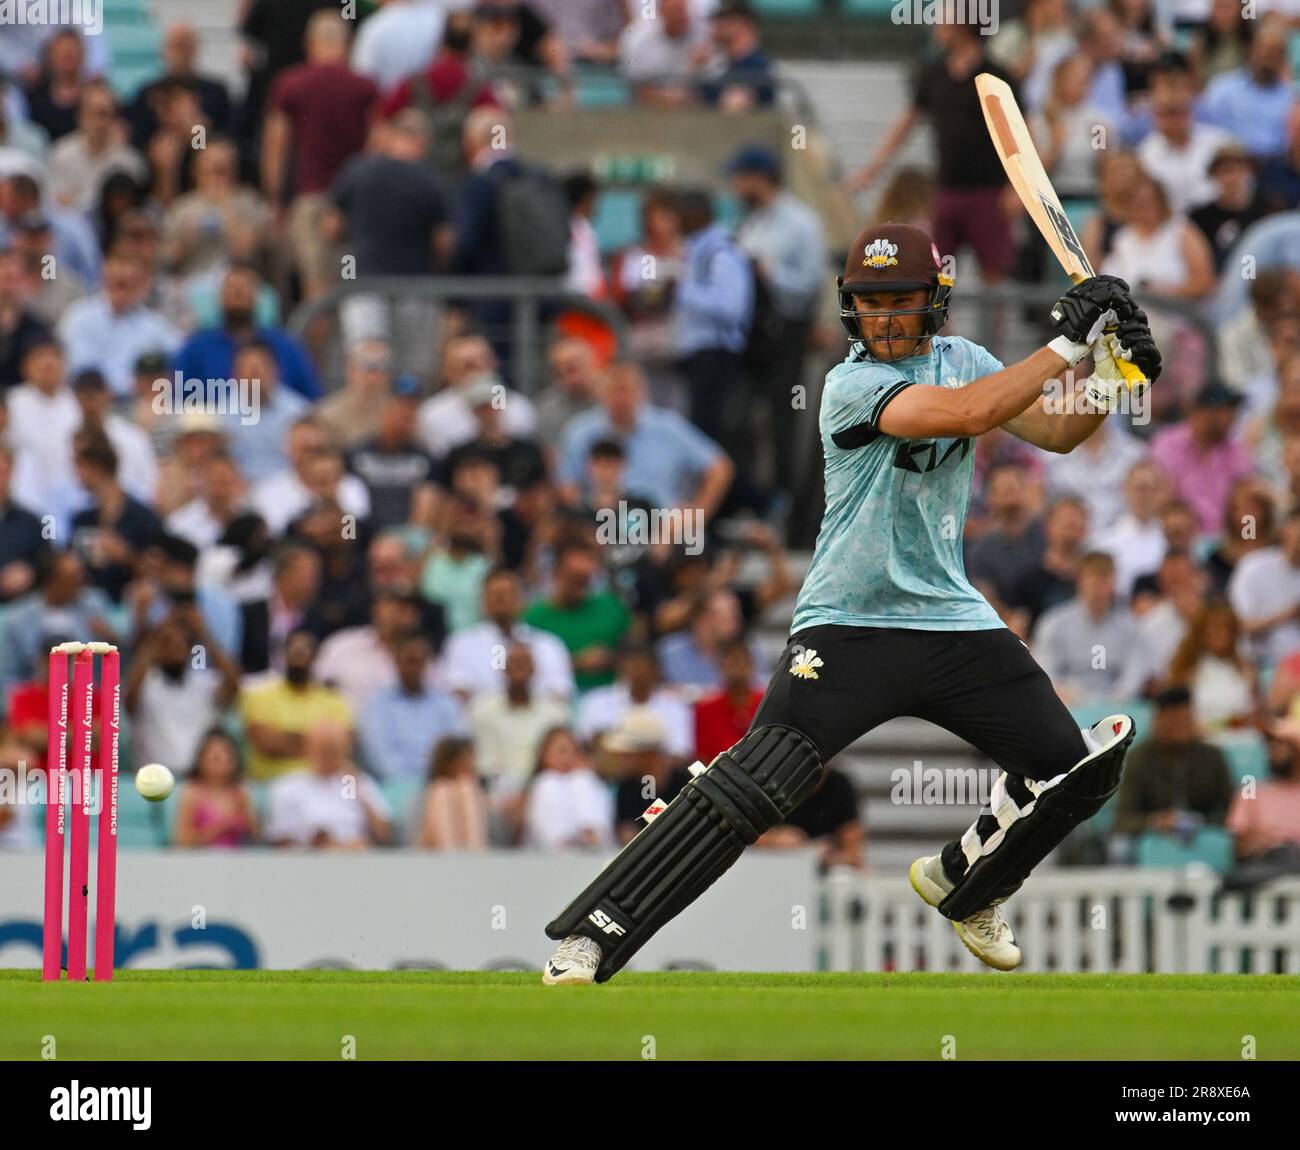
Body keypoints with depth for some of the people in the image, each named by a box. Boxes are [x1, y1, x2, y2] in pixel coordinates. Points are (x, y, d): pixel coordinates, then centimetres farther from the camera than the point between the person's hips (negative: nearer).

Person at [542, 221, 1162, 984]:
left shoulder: (960, 358, 9)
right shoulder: (852, 385, -13)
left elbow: (1057, 432, 11)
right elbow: (966, 413, -27)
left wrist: (1114, 376, -7)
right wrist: (1068, 344, -24)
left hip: (954, 622, 6)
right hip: (849, 628, -6)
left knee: (1079, 768, 0)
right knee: (749, 791, -19)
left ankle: (963, 886, 27)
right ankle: (588, 940, -16)